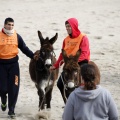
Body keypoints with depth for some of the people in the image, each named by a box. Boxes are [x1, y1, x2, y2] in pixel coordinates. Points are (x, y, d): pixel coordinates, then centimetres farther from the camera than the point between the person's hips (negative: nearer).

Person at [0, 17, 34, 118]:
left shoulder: (17, 36, 4)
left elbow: (24, 48, 7)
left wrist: (33, 56, -5)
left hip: (13, 64, 1)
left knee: (13, 88, -1)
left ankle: (11, 109, 8)